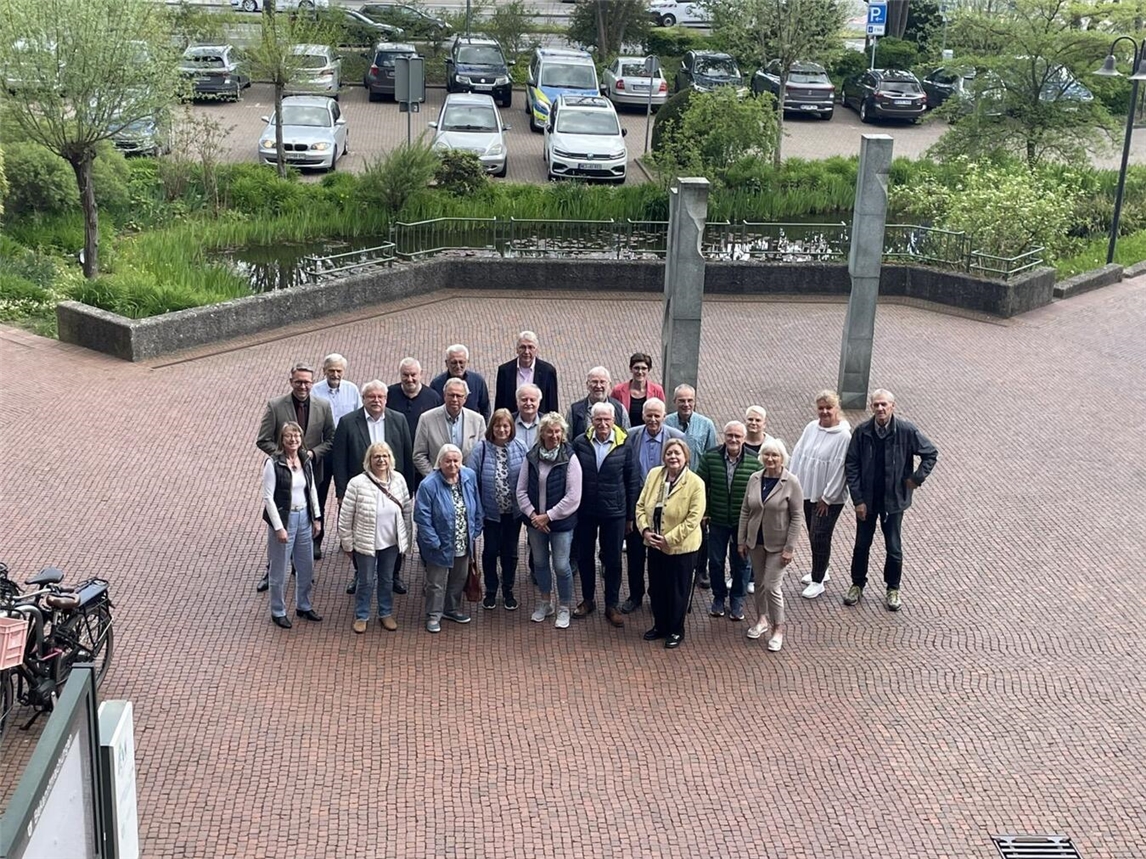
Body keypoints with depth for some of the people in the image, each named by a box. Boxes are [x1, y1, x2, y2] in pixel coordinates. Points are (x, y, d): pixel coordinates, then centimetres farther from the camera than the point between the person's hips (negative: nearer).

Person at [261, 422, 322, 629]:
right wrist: (279, 527, -17)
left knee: (307, 567, 16)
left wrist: (316, 518, 8)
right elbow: (268, 498, -16)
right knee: (280, 569, 6)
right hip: (283, 518, -6)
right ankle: (278, 612, 22)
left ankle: (304, 606, 34)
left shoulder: (306, 461, 3)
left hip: (304, 518, 6)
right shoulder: (273, 464, -15)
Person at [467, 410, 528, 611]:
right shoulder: (481, 449, -12)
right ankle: (490, 592, 30)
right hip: (491, 511, -1)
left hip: (513, 511, 1)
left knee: (510, 552, 15)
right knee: (490, 551, 13)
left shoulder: (520, 448, -9)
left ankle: (508, 591, 32)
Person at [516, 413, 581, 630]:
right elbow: (521, 490, 2)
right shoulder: (531, 458, -2)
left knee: (561, 565, 0)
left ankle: (564, 608, 19)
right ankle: (545, 602, 37)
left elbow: (573, 497, -16)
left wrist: (548, 516, -15)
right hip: (535, 521, 4)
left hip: (561, 522, -4)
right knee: (540, 562, 17)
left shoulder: (570, 459, -13)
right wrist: (532, 514, -11)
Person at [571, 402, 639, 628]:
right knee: (584, 557, 14)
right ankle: (588, 599, 32)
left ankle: (612, 605, 22)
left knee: (613, 560, 8)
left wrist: (630, 515, 1)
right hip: (585, 511, 2)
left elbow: (632, 482, -1)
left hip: (614, 512, -2)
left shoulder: (623, 445, -9)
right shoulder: (580, 443, -6)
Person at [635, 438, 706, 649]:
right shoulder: (654, 474, -1)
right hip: (655, 544, 5)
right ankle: (660, 626, 35)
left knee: (677, 590, 9)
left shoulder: (695, 483, -15)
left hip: (681, 547, -5)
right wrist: (645, 530, -10)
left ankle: (676, 631, 26)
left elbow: (694, 518, -18)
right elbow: (641, 505, 4)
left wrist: (669, 539, -20)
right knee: (656, 588, 16)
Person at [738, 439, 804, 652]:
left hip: (777, 544, -4)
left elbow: (797, 517, -12)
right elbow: (745, 511, 5)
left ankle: (778, 629, 12)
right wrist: (741, 540, 5)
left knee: (772, 586, -4)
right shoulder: (754, 479, -2)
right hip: (755, 541, 4)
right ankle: (762, 619, 36)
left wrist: (789, 548, -14)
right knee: (760, 582, 16)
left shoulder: (791, 482, -14)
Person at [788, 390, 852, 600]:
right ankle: (821, 571, 37)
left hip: (829, 498, -6)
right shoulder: (811, 428, 1)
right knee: (813, 535, 18)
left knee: (820, 537, -3)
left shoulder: (844, 436, -18)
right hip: (807, 492, 6)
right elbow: (797, 455, 6)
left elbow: (839, 469, -17)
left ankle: (818, 581, 10)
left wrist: (827, 498, -15)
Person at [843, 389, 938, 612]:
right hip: (867, 499, 1)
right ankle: (857, 585, 32)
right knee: (862, 544, 13)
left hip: (894, 499, -1)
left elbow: (931, 453, 0)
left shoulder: (906, 431, -13)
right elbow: (851, 465, -5)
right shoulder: (862, 432, -10)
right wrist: (858, 499, -9)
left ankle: (893, 589, 27)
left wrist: (917, 478, -7)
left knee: (894, 548, 7)